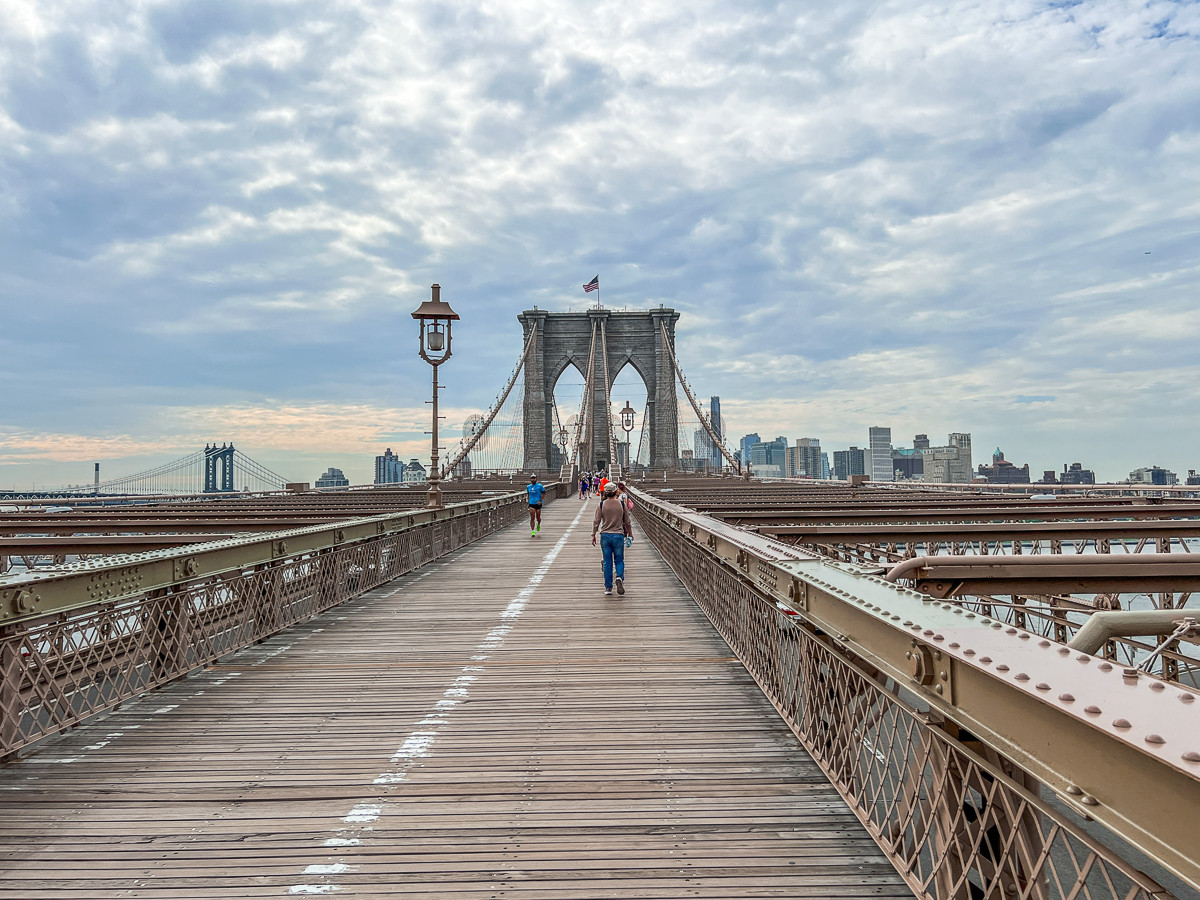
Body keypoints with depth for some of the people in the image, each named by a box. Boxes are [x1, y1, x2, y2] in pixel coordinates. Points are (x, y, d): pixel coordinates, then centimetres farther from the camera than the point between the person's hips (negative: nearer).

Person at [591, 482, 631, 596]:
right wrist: (629, 532, 20)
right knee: (619, 560, 11)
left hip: (605, 535, 0)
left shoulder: (601, 505, -3)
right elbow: (627, 522, 6)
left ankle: (608, 588, 8)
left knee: (607, 562, 6)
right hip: (618, 535, 0)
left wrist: (593, 535, 6)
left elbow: (596, 521, -2)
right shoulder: (622, 504, -2)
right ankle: (619, 577, -17)